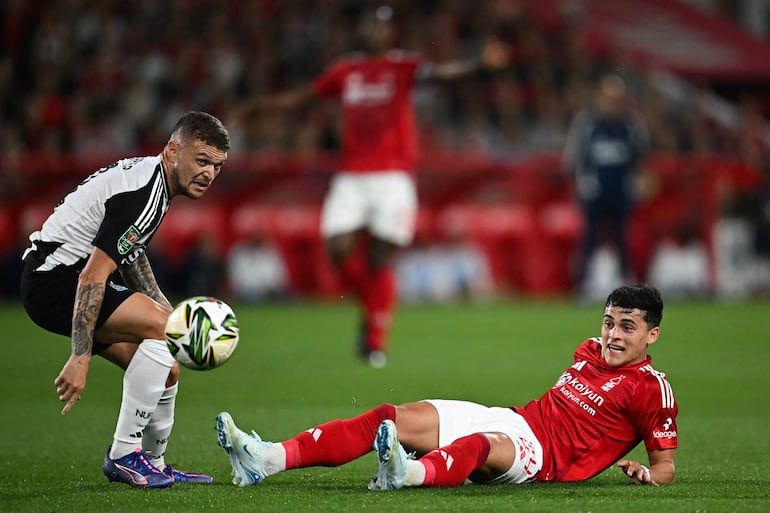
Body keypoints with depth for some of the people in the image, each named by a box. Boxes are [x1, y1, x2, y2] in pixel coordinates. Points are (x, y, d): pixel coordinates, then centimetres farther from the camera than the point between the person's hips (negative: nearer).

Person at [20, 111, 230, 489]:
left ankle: (153, 463, 24)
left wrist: (166, 311, 17)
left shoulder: (149, 176, 10)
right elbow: (92, 276, -28)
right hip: (55, 277, -10)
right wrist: (80, 357, -31)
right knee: (165, 330, -23)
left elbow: (130, 254, 26)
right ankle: (124, 454, -18)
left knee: (166, 370, 8)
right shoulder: (144, 193, -22)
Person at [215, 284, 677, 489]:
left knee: (478, 445, -42)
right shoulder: (590, 352, 21)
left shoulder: (651, 388, 0)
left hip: (541, 454, -8)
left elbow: (667, 466, -1)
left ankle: (409, 473, -79)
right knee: (393, 418, -11)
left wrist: (643, 472, -21)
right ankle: (267, 459, -24)